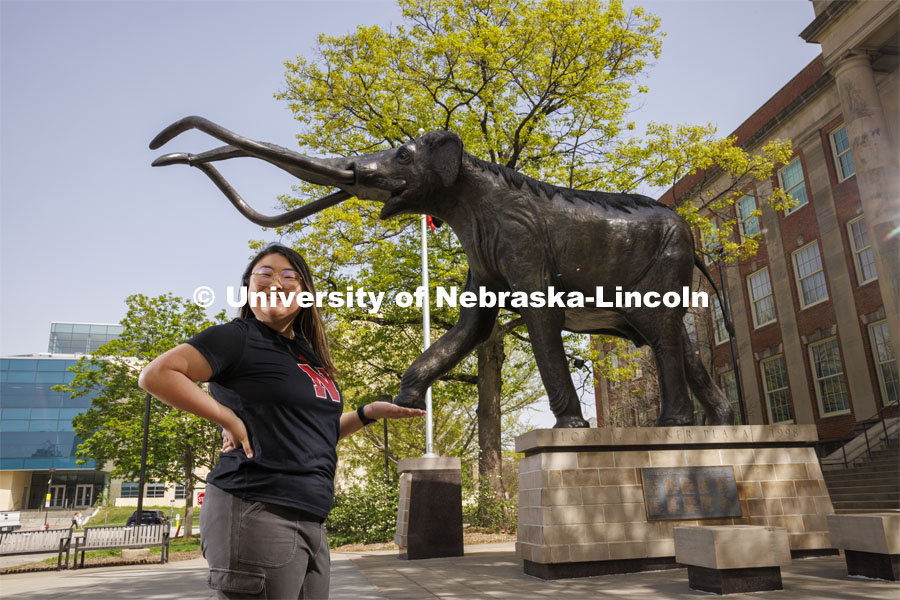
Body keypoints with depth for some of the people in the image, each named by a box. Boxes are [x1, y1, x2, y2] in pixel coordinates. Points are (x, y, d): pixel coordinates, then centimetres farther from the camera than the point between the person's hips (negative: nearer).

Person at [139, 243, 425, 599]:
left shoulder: (307, 354, 16)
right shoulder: (239, 338, -5)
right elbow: (156, 374, -14)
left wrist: (368, 413, 12)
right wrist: (229, 419, -15)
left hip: (309, 522, 8)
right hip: (256, 515, -8)